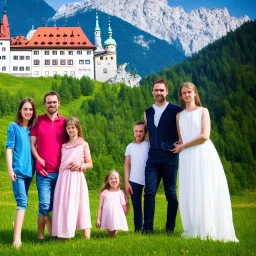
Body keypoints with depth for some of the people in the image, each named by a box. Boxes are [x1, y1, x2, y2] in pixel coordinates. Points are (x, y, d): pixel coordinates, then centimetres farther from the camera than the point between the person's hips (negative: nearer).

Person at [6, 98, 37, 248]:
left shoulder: (34, 128, 12)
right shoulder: (14, 127, 0)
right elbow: (9, 149, -4)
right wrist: (10, 169, -11)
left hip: (29, 170, 5)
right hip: (18, 170, -5)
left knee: (22, 201, 14)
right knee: (22, 202, -17)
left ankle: (17, 226, 27)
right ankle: (17, 238, -23)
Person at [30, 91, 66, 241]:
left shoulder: (64, 122, 9)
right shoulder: (38, 121, 5)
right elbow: (32, 144, 4)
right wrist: (39, 159, -11)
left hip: (61, 171, 2)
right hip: (44, 171, -2)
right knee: (45, 205, -7)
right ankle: (41, 236, 6)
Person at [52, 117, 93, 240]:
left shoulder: (83, 144, 7)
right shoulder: (64, 145, 16)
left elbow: (90, 164, 6)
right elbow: (61, 163, 17)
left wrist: (80, 165, -10)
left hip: (77, 177, -3)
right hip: (63, 178, 3)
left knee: (80, 205, -7)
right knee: (63, 205, -1)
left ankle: (86, 235, -7)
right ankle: (64, 235, 2)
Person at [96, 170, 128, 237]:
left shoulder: (120, 193, 6)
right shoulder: (104, 193, 5)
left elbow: (124, 207, 10)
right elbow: (100, 207, 7)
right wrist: (98, 219, 3)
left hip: (117, 216, 0)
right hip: (107, 216, 0)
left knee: (114, 235, -8)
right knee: (110, 235, -4)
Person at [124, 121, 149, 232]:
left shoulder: (149, 144, 3)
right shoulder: (130, 146, 11)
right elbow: (127, 165, 10)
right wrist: (126, 182, 3)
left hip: (148, 180, -2)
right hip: (134, 181, 2)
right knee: (136, 207, 6)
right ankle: (138, 230, 11)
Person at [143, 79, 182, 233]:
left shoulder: (176, 110, 1)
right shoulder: (148, 112, 16)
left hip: (170, 157, -3)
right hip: (153, 158, 4)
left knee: (171, 193, 2)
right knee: (149, 192, -5)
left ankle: (170, 228, 10)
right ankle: (148, 228, -1)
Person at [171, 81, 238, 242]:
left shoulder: (203, 111, 6)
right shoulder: (179, 116, 17)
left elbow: (204, 136, -7)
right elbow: (181, 141, 14)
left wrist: (182, 146, -3)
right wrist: (180, 147, -9)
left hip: (204, 155, -3)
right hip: (187, 158, 4)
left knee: (207, 192, -6)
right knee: (191, 194, 0)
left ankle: (210, 231, -3)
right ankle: (195, 231, 4)